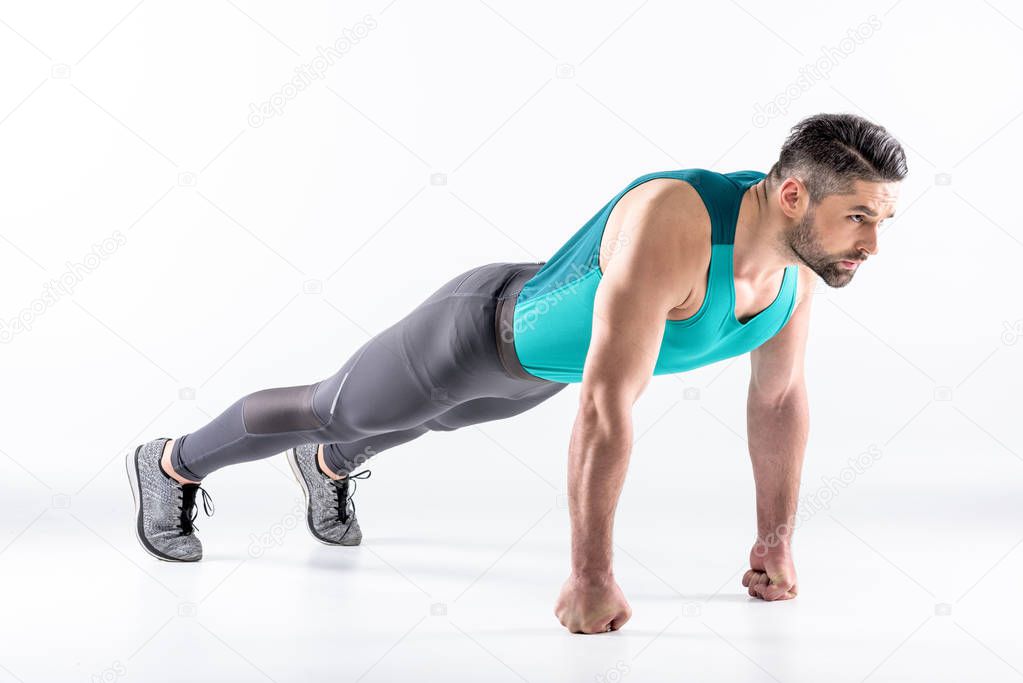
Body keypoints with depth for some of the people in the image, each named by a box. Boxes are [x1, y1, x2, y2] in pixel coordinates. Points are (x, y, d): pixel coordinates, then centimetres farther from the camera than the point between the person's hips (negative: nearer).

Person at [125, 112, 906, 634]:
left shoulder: (801, 253, -20)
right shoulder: (673, 228, -45)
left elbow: (780, 396, -6)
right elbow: (605, 405, -45)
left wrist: (777, 537, -4)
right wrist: (591, 575, -41)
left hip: (536, 362, 7)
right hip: (479, 333, -7)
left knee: (404, 421, 35)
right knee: (331, 408, 18)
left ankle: (328, 467, 68)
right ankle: (171, 465, 46)